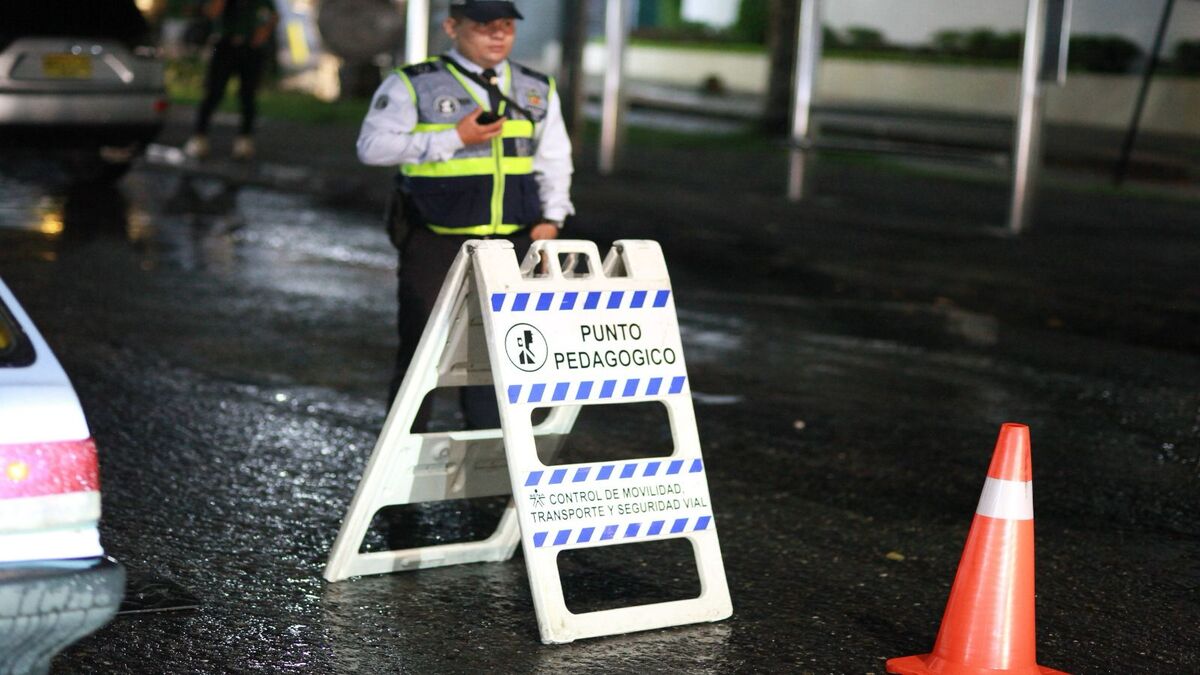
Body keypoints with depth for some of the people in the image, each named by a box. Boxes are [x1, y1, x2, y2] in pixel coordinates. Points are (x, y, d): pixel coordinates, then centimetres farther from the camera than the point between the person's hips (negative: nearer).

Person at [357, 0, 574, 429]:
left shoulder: (537, 91, 13)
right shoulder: (412, 86, -2)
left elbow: (554, 160, 21)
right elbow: (373, 147, -9)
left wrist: (551, 216, 5)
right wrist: (454, 139, -13)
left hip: (511, 244, 3)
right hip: (435, 245, -3)